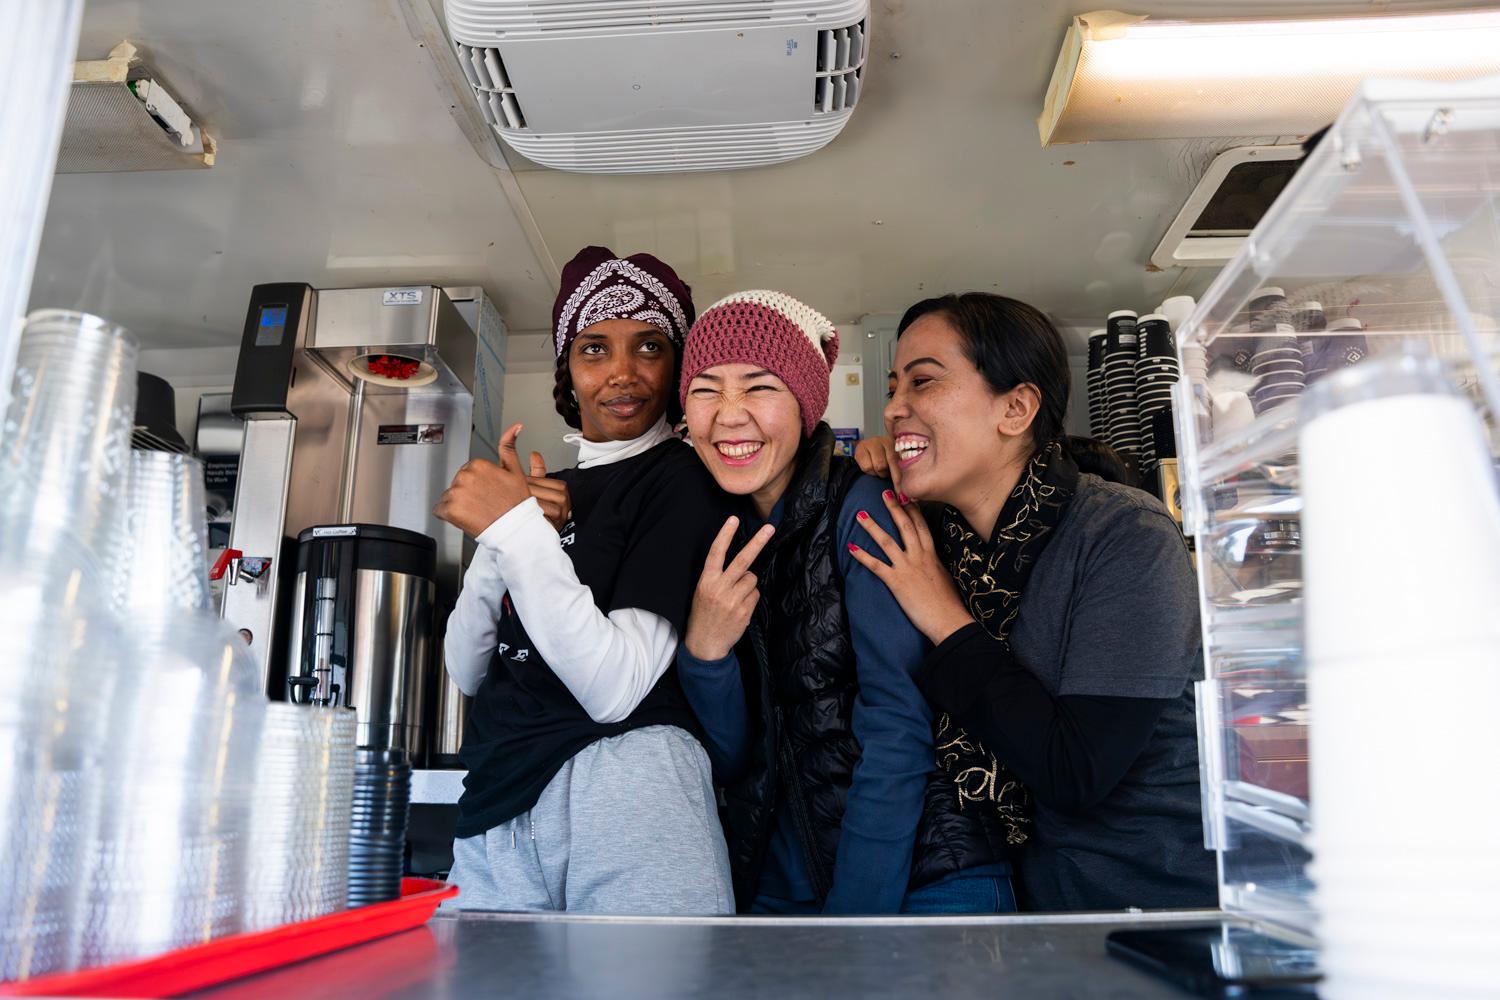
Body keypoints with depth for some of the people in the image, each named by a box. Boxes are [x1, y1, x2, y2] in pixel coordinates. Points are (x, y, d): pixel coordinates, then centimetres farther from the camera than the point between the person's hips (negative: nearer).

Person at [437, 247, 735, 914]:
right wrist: (506, 537, -5)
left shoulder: (681, 481, -4)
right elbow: (467, 671, 10)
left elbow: (617, 688, -16)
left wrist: (517, 529, -16)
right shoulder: (552, 490, 17)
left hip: (622, 779, -5)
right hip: (498, 804, 6)